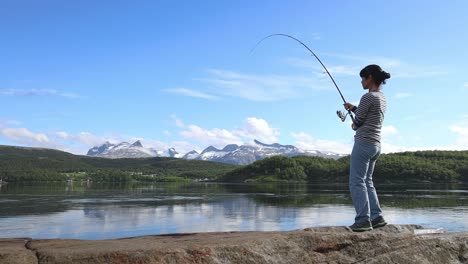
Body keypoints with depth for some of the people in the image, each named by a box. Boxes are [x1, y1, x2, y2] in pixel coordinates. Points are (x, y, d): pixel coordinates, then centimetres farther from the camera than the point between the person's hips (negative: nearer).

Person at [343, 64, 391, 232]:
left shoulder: (368, 97, -13)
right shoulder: (382, 98, 15)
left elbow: (357, 121, -7)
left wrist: (354, 125, 14)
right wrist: (353, 108, 21)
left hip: (364, 143, -9)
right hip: (375, 145, 9)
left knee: (357, 182, -7)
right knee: (367, 181, 14)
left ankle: (363, 219, -10)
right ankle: (376, 217, 13)